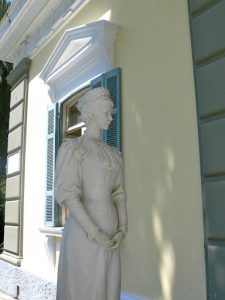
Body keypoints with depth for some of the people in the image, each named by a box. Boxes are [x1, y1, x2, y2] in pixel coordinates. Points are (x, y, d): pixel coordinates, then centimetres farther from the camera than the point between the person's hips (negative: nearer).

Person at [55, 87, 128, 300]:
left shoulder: (113, 154, 17)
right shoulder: (72, 147, -4)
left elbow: (118, 193, 14)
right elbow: (67, 193, -14)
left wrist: (122, 229, -1)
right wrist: (94, 233, -18)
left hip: (109, 235, 7)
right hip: (83, 233, -6)